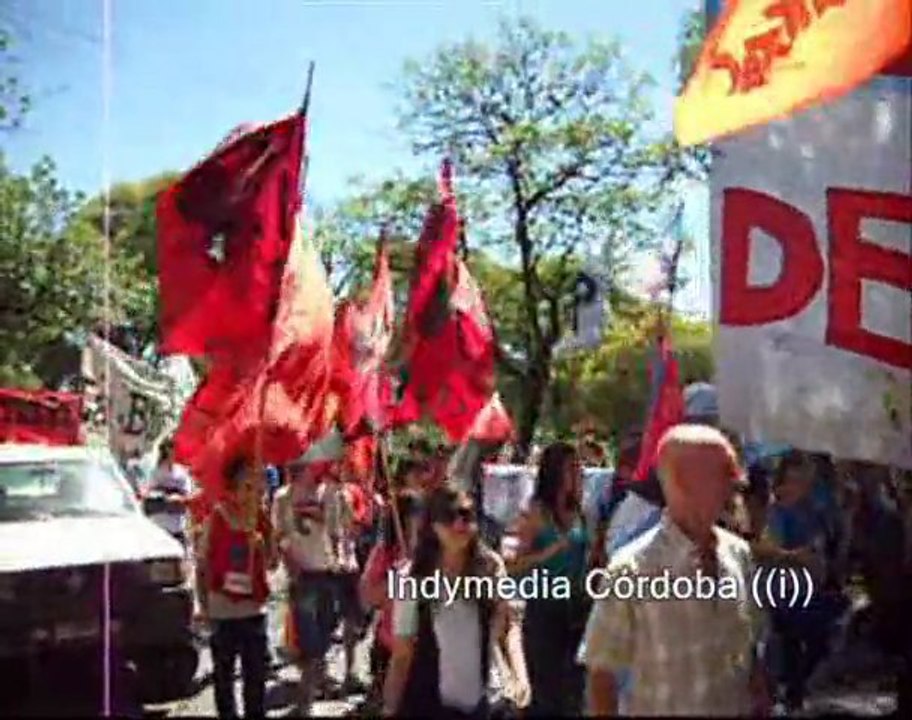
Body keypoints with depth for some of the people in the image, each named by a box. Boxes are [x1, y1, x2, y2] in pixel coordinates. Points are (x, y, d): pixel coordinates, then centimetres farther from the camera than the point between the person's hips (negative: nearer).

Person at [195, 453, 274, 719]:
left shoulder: (263, 519, 1)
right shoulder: (216, 518, -9)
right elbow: (202, 565, -5)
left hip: (254, 608, 3)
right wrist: (203, 604, -6)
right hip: (222, 609, -3)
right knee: (223, 672, 10)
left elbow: (271, 564, 6)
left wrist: (262, 545, -13)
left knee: (256, 672, 6)